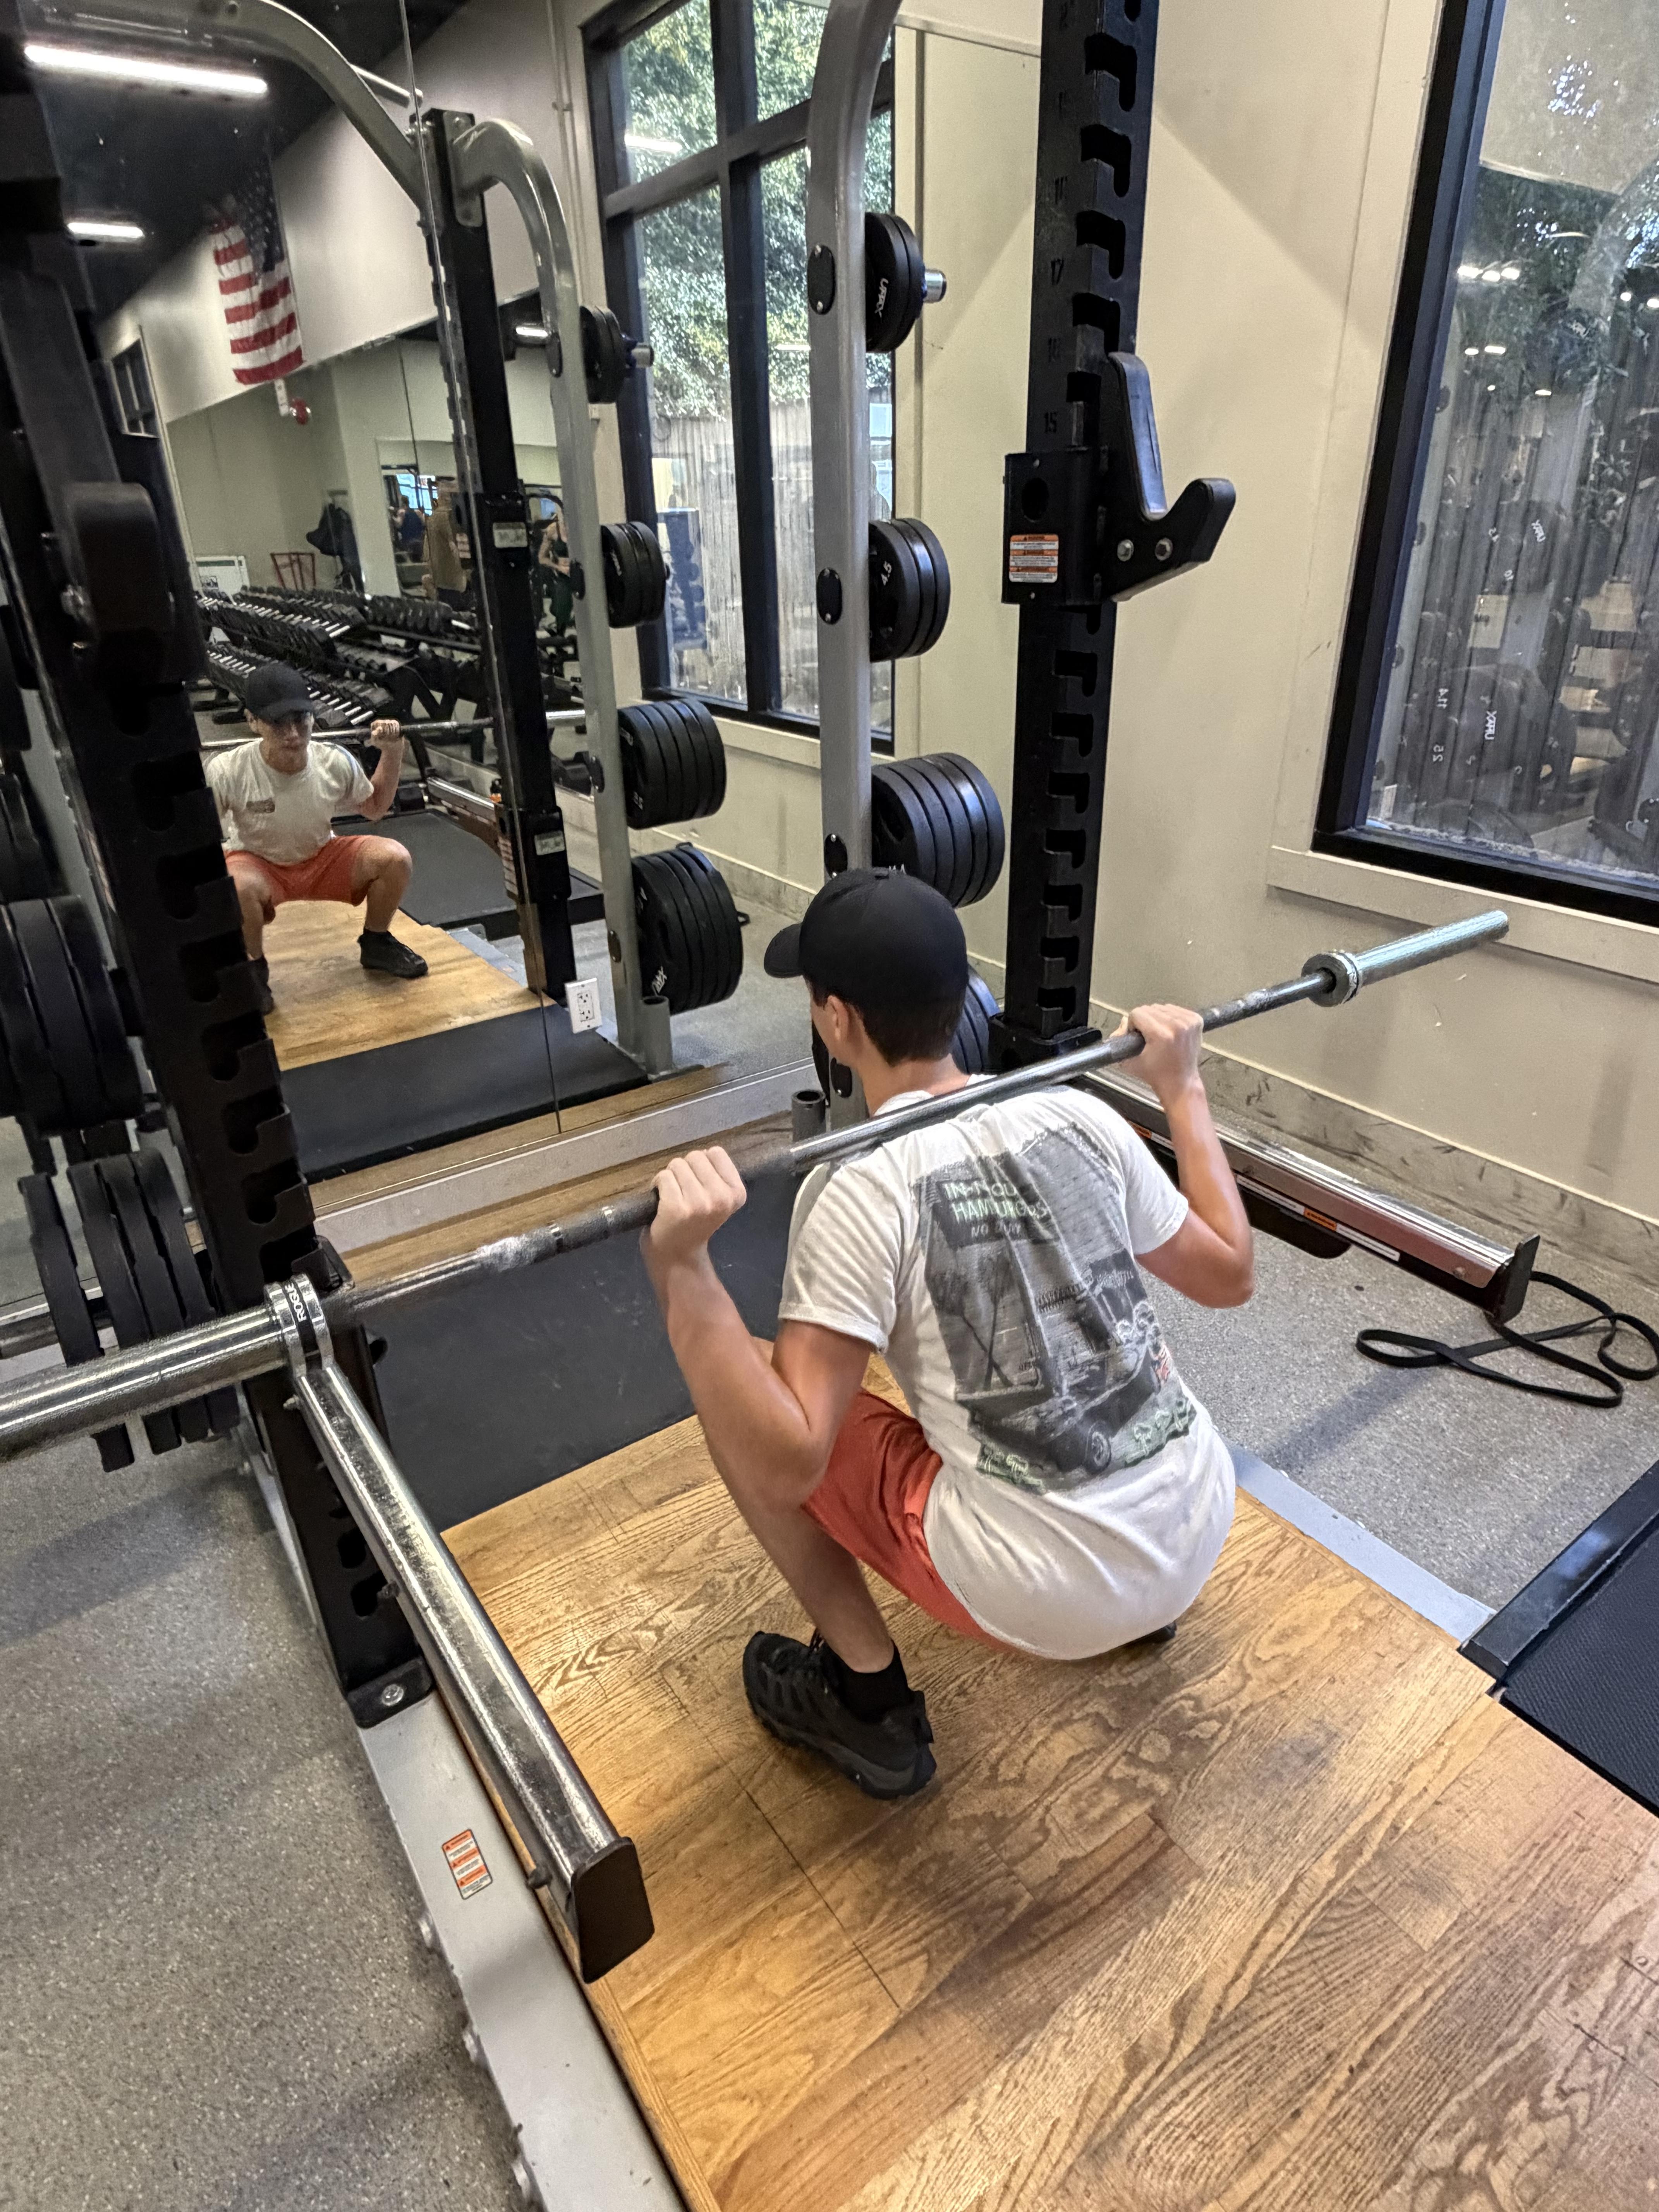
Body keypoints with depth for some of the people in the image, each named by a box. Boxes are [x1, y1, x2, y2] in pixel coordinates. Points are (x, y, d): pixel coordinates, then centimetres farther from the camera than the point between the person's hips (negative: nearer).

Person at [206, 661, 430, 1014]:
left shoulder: (335, 763, -20)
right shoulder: (228, 772, -29)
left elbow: (374, 808, 2)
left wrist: (392, 752, -8)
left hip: (321, 857, 3)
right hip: (258, 864, -3)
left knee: (395, 859, -22)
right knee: (238, 888, -40)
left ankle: (376, 944, 6)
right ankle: (253, 969, -8)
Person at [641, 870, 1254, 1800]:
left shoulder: (860, 1187, -17)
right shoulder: (1081, 1115, -1)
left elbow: (786, 1467, -20)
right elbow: (1230, 1275, 12)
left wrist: (682, 1267, -26)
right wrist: (1184, 1089, 17)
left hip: (1050, 1596, -6)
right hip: (1205, 1525, 6)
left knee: (747, 1387, 3)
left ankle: (871, 1699, 16)